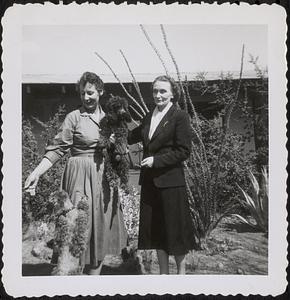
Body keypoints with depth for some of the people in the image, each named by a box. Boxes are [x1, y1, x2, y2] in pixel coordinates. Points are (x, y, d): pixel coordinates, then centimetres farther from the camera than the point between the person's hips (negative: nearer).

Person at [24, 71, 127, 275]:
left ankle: (95, 274, 23)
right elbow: (58, 149, -10)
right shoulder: (74, 117, -6)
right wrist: (37, 173, -19)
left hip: (104, 177, 5)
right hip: (81, 177, -5)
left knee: (102, 226, 9)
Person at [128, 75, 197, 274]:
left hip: (171, 181, -6)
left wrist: (156, 160, -16)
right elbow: (133, 136, 16)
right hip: (150, 181, 7)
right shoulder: (149, 117, 12)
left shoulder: (180, 117, -8)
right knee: (156, 229, 13)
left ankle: (181, 272, 23)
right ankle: (163, 272, 29)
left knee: (175, 228, 4)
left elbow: (184, 151, -12)